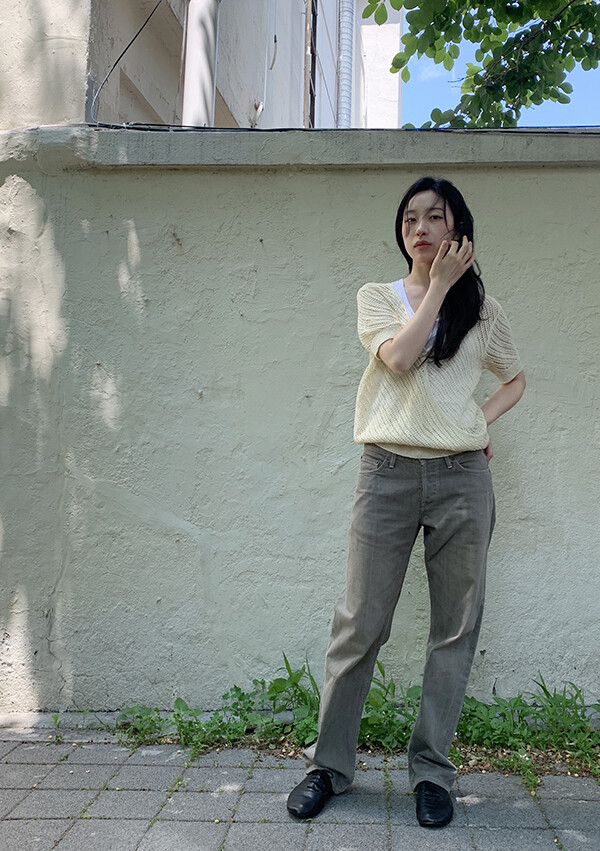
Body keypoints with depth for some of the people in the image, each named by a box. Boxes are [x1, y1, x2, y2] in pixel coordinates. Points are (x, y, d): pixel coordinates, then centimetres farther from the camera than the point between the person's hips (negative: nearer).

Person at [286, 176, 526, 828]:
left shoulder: (480, 307, 12)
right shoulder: (377, 297, 9)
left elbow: (514, 379, 24)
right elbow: (399, 357, -11)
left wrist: (482, 420, 5)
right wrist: (439, 285, -5)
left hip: (461, 478, 2)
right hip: (388, 474, -1)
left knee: (454, 629, 5)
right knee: (360, 624, 2)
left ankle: (431, 770, 20)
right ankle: (329, 764, 17)